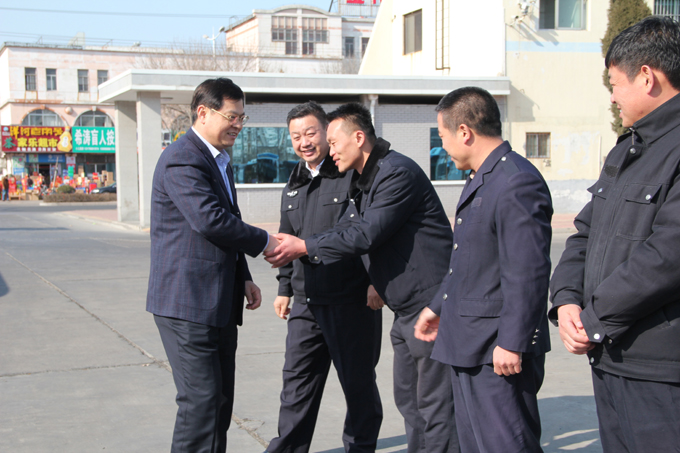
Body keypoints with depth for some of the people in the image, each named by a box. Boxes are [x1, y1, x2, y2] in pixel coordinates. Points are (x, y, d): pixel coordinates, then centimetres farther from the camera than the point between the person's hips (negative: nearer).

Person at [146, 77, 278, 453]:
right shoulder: (182, 159, -14)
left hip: (218, 304, 10)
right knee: (202, 401, -9)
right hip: (188, 302, -10)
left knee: (220, 401, 14)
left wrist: (243, 278, 16)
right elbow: (210, 220, -26)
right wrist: (264, 242, -13)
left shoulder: (219, 161, 19)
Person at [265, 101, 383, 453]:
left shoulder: (355, 174, -8)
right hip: (307, 302, 7)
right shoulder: (295, 183, 15)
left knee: (358, 384, 6)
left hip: (352, 301, -6)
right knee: (297, 381, 12)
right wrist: (285, 288, 22)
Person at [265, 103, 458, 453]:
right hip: (406, 307, 10)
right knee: (408, 400, 16)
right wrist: (297, 250, 0)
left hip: (430, 303, -10)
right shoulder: (363, 182, 15)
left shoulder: (397, 173, -18)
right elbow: (345, 231, 14)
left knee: (434, 405, -4)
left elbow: (366, 235, -23)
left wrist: (303, 246, -17)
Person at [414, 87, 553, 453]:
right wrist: (438, 306, 28)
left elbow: (527, 272, -24)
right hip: (468, 344, 11)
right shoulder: (479, 180, 15)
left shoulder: (518, 183, -20)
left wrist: (512, 343, -23)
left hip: (497, 351, -11)